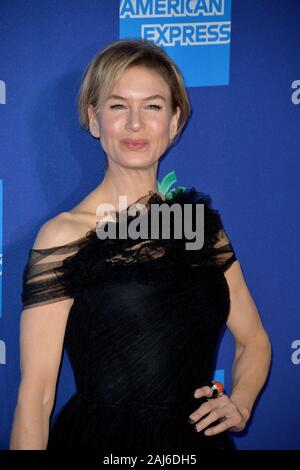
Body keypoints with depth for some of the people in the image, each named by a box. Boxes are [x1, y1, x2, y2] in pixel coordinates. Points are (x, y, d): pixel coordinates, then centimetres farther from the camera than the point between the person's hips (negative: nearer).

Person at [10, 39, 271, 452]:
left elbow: (253, 341, 10)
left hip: (200, 439, 5)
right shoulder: (63, 236, -12)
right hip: (100, 439, -4)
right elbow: (36, 392, -14)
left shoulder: (202, 221, 2)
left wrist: (238, 406, -5)